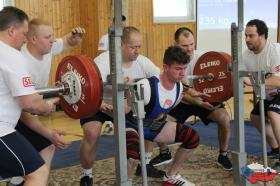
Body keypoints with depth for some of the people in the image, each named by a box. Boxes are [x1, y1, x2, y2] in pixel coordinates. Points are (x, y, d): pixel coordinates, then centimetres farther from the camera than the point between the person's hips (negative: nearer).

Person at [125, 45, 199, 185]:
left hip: (154, 125, 8)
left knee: (192, 138, 1)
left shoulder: (179, 86, -10)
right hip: (133, 125, -8)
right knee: (132, 151, -40)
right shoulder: (147, 87, -35)